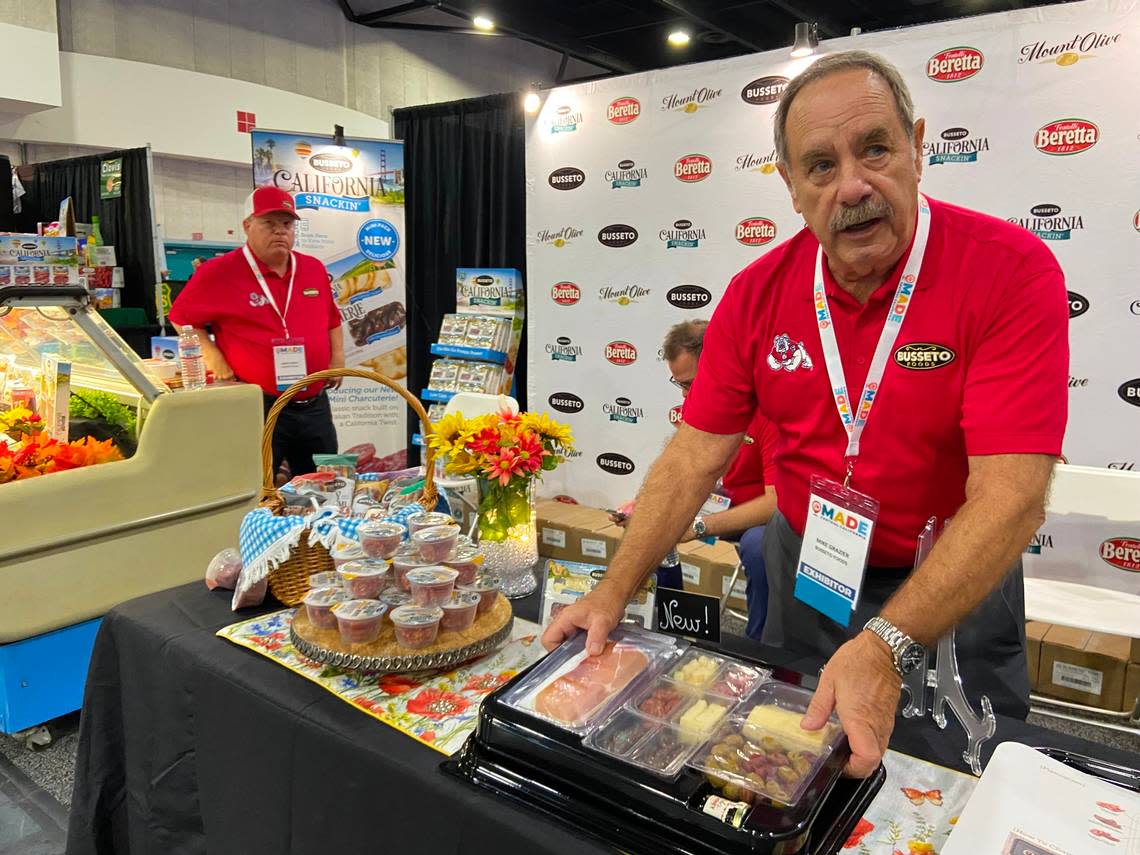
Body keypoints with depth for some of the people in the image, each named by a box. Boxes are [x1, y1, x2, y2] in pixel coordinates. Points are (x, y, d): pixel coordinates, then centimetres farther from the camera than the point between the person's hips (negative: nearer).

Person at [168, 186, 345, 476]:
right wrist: (212, 356, -9)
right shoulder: (220, 271, -7)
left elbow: (332, 319, 21)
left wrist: (338, 355, 7)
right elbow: (181, 317, 2)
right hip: (258, 408, -5)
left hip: (315, 406, 5)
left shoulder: (314, 268, 9)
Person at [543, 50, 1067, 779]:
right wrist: (614, 592, -18)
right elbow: (696, 456, -10)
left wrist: (889, 647, -39)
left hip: (956, 585, -3)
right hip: (803, 569, 4)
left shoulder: (1012, 272, -22)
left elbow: (1010, 496, -29)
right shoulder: (757, 294, -11)